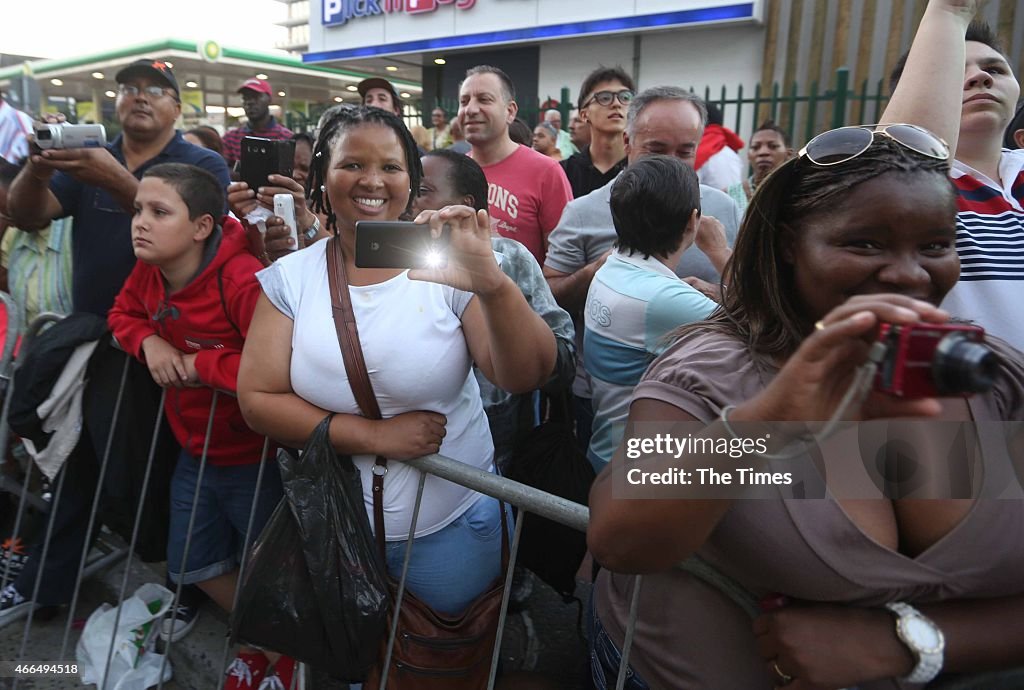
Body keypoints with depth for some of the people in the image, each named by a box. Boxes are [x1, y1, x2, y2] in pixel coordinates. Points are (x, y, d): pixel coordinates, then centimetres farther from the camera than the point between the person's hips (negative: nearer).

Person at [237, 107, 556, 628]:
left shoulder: (445, 266, -13)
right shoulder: (291, 278, -6)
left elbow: (526, 378, -21)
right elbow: (257, 400, -8)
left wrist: (494, 285, -40)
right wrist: (374, 435, -19)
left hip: (451, 525, -1)